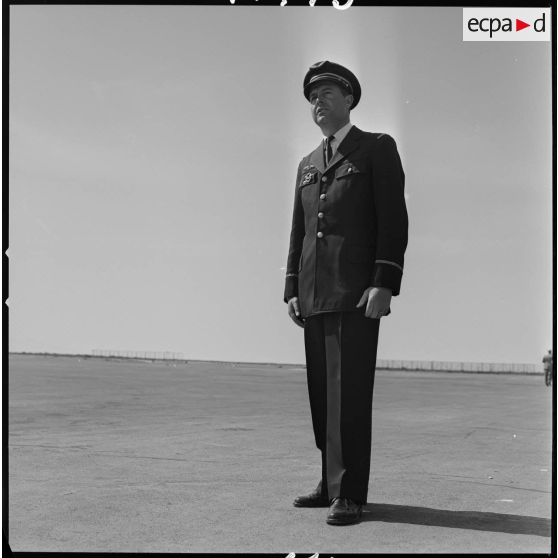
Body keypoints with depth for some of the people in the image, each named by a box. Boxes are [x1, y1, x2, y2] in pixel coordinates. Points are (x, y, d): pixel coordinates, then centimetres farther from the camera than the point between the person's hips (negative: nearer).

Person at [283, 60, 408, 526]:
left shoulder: (377, 148, 3)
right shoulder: (308, 165, 21)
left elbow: (393, 220, -5)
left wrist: (384, 284, -15)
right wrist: (292, 290, 10)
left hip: (357, 293, -6)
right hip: (314, 296, 6)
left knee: (350, 393, -10)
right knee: (322, 394, 7)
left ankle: (350, 494, -7)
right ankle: (332, 483, 14)